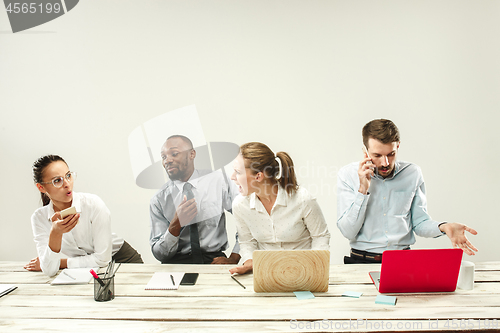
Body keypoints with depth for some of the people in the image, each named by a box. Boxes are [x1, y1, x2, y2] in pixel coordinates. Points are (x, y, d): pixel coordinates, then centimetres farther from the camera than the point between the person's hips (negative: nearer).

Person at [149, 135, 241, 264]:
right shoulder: (158, 200, 3)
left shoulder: (217, 180, 3)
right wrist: (176, 225, -16)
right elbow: (159, 254, 1)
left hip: (214, 260, 0)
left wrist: (233, 258, -7)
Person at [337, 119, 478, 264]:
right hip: (363, 260, -2)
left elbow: (419, 223, 10)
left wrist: (443, 227, -10)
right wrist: (363, 190, -16)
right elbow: (348, 232, -8)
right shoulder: (348, 174, -4)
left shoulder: (413, 173, 3)